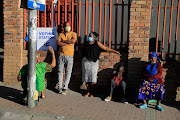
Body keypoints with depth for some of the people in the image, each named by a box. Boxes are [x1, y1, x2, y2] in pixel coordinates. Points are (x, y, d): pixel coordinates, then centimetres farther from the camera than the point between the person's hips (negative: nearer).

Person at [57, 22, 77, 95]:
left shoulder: (73, 34, 10)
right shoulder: (60, 34, 14)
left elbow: (74, 40, -12)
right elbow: (58, 43, -3)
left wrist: (63, 41, -4)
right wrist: (68, 43, -9)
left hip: (69, 56, -1)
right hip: (61, 55, 2)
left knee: (68, 72, -2)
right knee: (60, 71, 3)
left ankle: (65, 88, 3)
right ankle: (60, 88, 11)